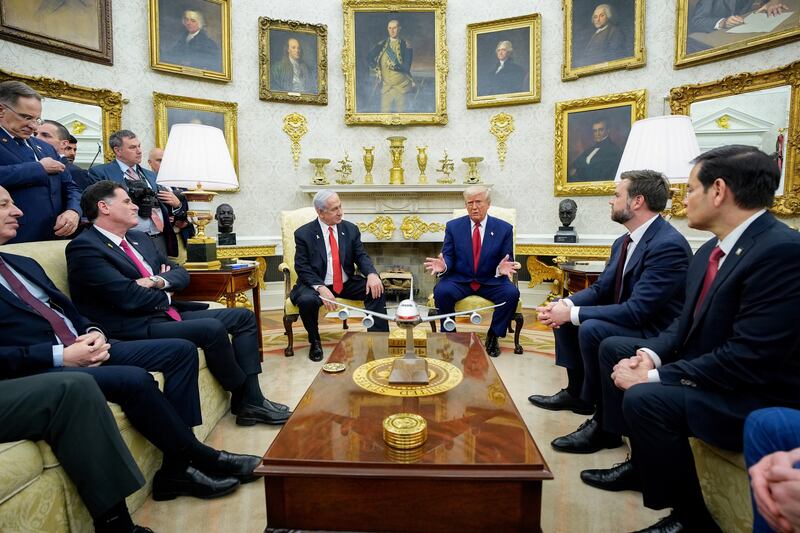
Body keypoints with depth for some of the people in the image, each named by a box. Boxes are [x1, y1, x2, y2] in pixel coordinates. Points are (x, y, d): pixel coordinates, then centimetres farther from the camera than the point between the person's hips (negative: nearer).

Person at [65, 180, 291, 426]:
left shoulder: (139, 238, 17)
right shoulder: (84, 248, -10)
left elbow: (180, 273, 15)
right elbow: (129, 297, -20)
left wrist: (159, 281, -8)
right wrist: (167, 296, -1)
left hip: (167, 314, 9)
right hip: (136, 328, -9)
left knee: (244, 316, 1)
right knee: (212, 329, -30)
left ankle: (252, 399, -5)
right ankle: (242, 398, -6)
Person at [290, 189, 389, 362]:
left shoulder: (351, 229, 4)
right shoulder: (303, 233, -6)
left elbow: (361, 256, 1)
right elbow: (302, 268, -10)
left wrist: (372, 274, -22)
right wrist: (321, 288, -27)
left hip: (347, 284, 3)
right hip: (316, 285, -3)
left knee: (376, 288, -19)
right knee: (307, 300, -33)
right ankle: (314, 341, -3)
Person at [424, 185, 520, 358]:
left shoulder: (504, 228, 1)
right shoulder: (453, 226, 2)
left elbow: (506, 260, -1)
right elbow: (449, 257, 0)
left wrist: (502, 268, -26)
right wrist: (443, 265, -25)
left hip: (491, 282, 1)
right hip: (459, 280, 0)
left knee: (512, 293, -27)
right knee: (441, 291, -30)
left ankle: (493, 335, -3)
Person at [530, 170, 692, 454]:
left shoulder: (669, 245, -24)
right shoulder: (623, 242, 5)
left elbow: (637, 310, -29)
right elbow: (600, 288, 9)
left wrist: (573, 313, -25)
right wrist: (565, 305, -11)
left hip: (657, 333, -10)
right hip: (629, 319, 10)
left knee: (591, 329, -32)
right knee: (563, 314, 8)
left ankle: (604, 422, -14)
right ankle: (577, 392, 16)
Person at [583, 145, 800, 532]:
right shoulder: (711, 250, 5)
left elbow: (750, 358, -28)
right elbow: (687, 323, 10)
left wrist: (655, 377, -24)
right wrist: (650, 355, -8)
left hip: (761, 398, -9)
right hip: (710, 371, 10)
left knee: (644, 399, -29)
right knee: (614, 349, 9)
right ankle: (642, 462, 17)